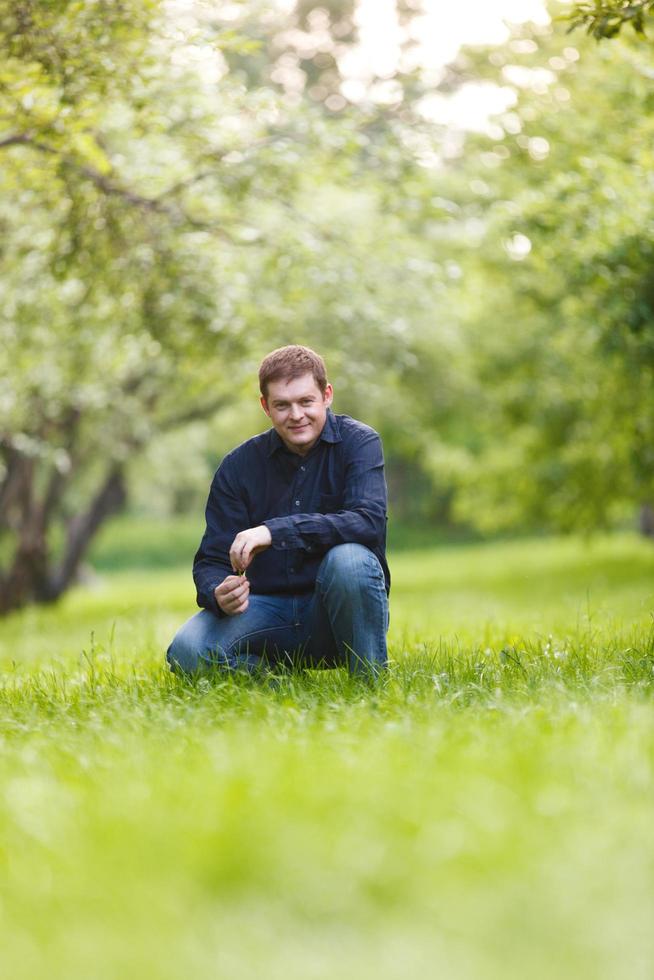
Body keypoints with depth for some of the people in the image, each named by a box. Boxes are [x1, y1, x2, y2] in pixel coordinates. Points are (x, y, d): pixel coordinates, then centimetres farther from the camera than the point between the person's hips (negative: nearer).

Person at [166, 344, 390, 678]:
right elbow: (212, 560, -1)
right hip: (267, 608, 2)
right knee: (186, 653, -26)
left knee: (349, 559, -36)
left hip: (336, 611, -2)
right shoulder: (239, 466, 1)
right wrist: (218, 594, -26)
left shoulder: (358, 443, -5)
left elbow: (369, 522, -23)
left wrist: (276, 531, -33)